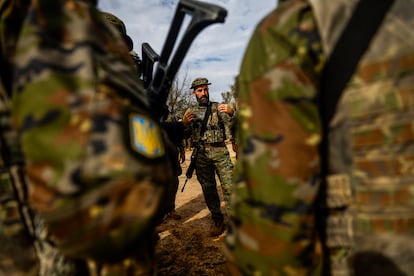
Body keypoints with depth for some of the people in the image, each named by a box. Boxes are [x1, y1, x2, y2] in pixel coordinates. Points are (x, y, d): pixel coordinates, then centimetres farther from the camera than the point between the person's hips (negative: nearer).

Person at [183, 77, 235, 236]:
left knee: (229, 186, -6)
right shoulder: (190, 112, 13)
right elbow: (185, 136, 10)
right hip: (201, 155, 2)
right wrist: (184, 124, -12)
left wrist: (231, 113, -28)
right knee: (208, 190, 7)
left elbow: (232, 122, -6)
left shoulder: (217, 107, 7)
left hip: (220, 152, -2)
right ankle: (218, 222, 21)